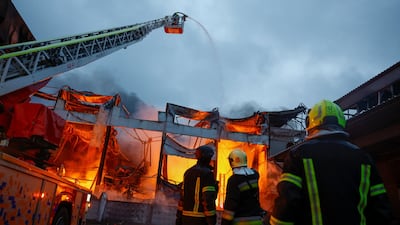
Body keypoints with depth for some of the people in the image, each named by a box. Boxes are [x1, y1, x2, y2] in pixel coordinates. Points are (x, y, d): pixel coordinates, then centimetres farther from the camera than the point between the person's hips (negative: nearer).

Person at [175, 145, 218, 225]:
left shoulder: (188, 172, 10)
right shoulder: (207, 174, -15)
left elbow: (182, 197, 12)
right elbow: (208, 200, -21)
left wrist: (179, 217, 16)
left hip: (187, 217, 8)